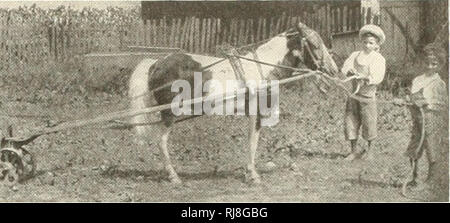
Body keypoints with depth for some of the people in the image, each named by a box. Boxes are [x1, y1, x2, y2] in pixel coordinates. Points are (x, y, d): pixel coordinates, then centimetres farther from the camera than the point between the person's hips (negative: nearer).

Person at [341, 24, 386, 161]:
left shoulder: (379, 59, -2)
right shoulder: (355, 55, 9)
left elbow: (378, 78, -13)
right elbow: (344, 68, 0)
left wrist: (365, 77, -30)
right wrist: (349, 71, -22)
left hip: (368, 94, -3)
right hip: (354, 93, 3)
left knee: (368, 122, 0)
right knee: (351, 121, 2)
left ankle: (368, 149, 23)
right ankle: (354, 151, 13)